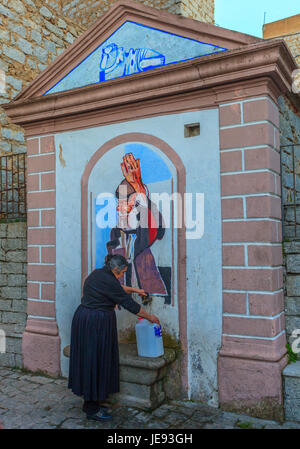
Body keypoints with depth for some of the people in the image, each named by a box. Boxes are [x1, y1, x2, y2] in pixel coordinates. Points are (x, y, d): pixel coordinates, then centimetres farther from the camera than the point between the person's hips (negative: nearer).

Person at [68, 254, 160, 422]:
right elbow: (130, 305, -13)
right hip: (97, 324, -10)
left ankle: (90, 402, 29)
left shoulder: (98, 273, 9)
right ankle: (92, 409, 12)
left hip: (83, 318, 10)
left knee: (88, 362, 16)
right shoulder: (108, 281, -18)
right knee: (95, 363, 1)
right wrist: (150, 317, -2)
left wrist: (134, 289, 31)